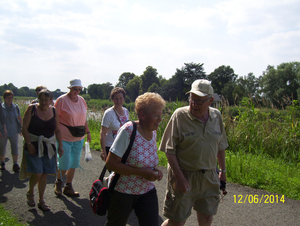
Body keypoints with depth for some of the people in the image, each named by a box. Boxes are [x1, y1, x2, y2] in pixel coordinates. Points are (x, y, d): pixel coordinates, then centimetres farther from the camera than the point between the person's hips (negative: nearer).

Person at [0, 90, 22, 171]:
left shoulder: (16, 107, 4)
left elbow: (19, 118, 15)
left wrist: (21, 128, 13)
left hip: (14, 131, 1)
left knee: (15, 146, -6)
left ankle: (15, 164, -3)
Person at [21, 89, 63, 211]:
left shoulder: (54, 111, 5)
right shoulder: (32, 109, -5)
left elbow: (57, 130, 11)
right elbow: (24, 128, -7)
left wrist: (60, 145, 4)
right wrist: (29, 144, -14)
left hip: (48, 146, 3)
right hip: (33, 145, -3)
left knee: (44, 174, 4)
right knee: (37, 173, -10)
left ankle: (41, 201, 17)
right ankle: (30, 192, 20)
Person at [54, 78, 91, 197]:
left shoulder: (82, 100, 8)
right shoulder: (62, 100, -9)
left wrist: (87, 132, 14)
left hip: (79, 138, 6)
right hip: (65, 138, -6)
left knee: (74, 164, 10)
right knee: (65, 163, -4)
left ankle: (68, 187, 24)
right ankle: (58, 182, 25)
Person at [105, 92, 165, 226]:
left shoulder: (152, 132, 2)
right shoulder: (128, 130, -21)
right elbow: (110, 163, -23)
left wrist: (155, 171, -3)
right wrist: (142, 172, -26)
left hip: (147, 191, 6)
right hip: (122, 191, -6)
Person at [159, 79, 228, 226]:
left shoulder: (216, 116, 2)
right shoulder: (180, 115, -12)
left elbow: (220, 146, 14)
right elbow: (169, 150, -13)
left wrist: (223, 171, 17)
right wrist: (179, 177, -19)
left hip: (209, 177, 4)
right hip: (184, 176, -4)